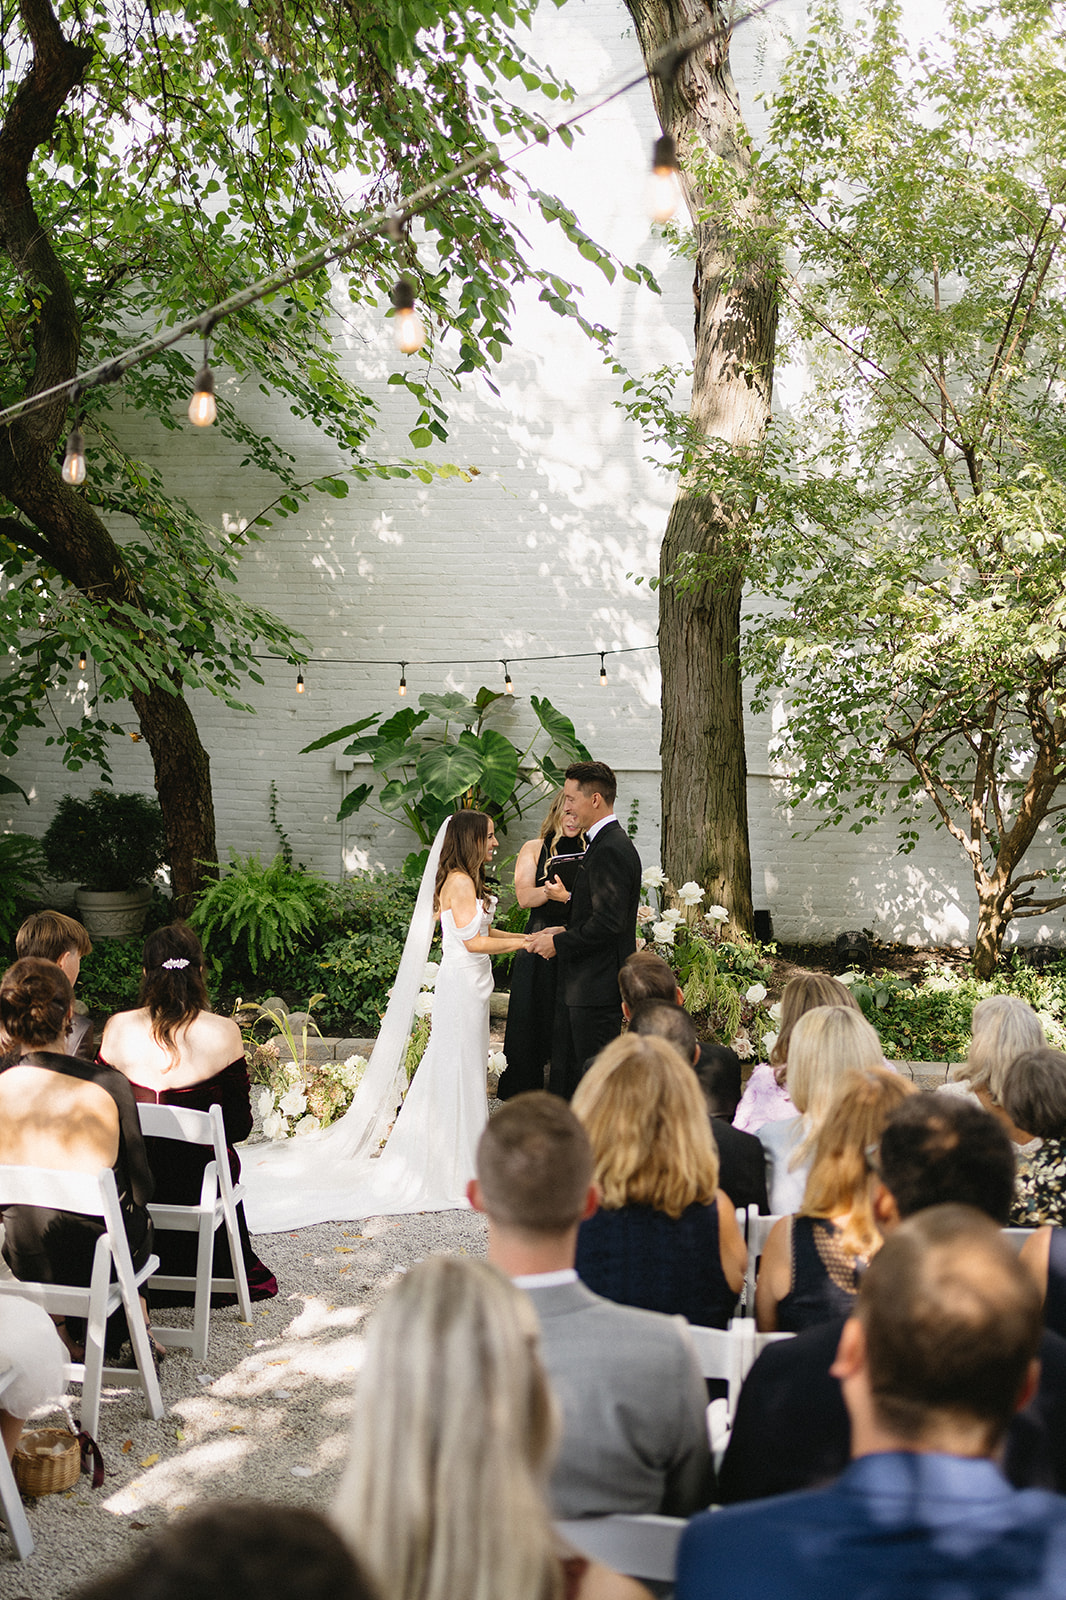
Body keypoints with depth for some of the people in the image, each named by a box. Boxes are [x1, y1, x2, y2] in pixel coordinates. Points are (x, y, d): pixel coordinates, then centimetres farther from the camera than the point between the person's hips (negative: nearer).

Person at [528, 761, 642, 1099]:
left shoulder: (611, 850, -20)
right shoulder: (605, 843, 14)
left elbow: (608, 923, -24)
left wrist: (559, 942, -14)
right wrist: (565, 931, 8)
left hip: (596, 988, -11)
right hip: (577, 984, 11)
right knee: (564, 1074, 17)